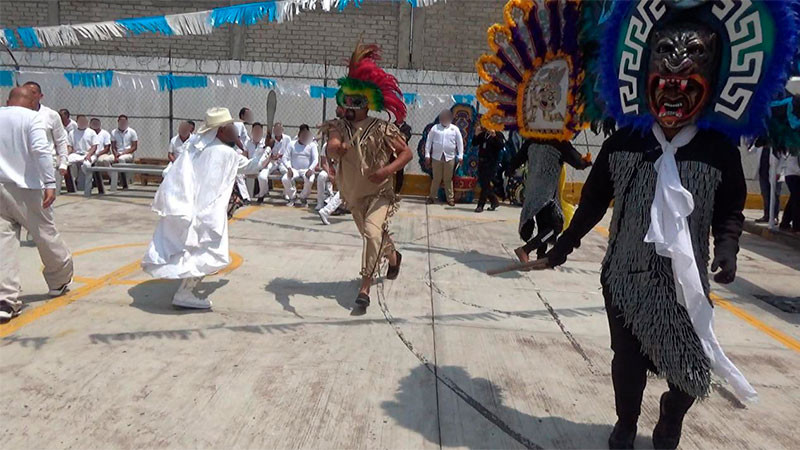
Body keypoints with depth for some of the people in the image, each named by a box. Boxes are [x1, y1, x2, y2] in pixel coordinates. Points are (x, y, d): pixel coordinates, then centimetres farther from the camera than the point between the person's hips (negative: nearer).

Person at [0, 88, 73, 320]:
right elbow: (40, 149, -19)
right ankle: (60, 280, 31)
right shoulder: (33, 118, -5)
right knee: (46, 234, 12)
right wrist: (50, 183, -23)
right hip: (25, 188, -4)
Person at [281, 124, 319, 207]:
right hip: (294, 170, 2)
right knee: (285, 179, -28)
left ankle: (303, 197, -7)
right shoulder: (292, 145, 11)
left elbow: (315, 159, -1)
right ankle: (292, 197, -3)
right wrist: (289, 168, -15)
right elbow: (285, 158, 5)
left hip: (307, 170, -1)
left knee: (309, 180, -36)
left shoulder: (312, 145, 9)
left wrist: (310, 169, -20)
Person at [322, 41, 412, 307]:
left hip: (379, 192, -4)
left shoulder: (381, 129, -11)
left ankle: (365, 287, -17)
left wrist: (388, 169, -26)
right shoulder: (339, 127, -5)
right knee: (372, 234, 20)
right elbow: (331, 148, -26)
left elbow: (406, 153, -8)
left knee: (372, 232, -24)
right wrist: (336, 148, -51)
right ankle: (394, 257, 52)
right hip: (353, 193, 4)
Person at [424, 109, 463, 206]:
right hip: (436, 157, 0)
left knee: (448, 179, 5)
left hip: (450, 157, 0)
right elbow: (429, 142, 5)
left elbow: (460, 142, 4)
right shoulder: (435, 128, 4)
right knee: (436, 179, 5)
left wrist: (460, 156, -1)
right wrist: (427, 155, 0)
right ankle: (432, 197, 15)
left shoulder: (455, 129, 4)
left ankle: (450, 198, 13)